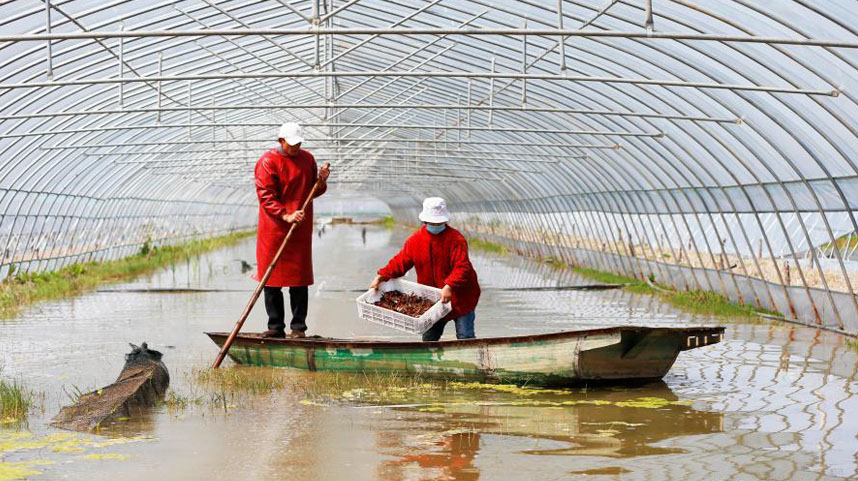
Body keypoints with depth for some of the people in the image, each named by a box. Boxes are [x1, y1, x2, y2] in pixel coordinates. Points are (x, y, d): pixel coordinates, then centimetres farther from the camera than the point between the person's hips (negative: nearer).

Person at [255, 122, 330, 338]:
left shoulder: (307, 159, 11)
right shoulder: (267, 162, -5)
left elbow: (313, 191, 19)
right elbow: (265, 196, -11)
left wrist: (321, 181, -3)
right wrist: (285, 216, -23)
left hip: (301, 230, 3)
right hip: (273, 230, -3)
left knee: (299, 279, 2)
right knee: (271, 278, 2)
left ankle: (298, 327, 7)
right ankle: (275, 326, 12)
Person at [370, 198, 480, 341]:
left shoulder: (456, 239, -15)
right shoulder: (415, 240, 1)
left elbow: (462, 267, -25)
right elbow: (400, 262, 5)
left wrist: (449, 286, -40)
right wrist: (381, 277, -7)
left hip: (460, 299, -5)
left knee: (465, 338, -5)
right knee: (428, 339, 11)